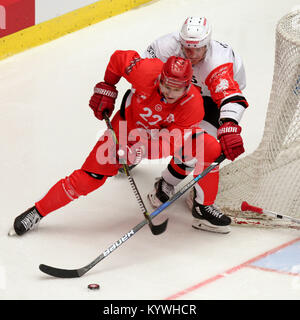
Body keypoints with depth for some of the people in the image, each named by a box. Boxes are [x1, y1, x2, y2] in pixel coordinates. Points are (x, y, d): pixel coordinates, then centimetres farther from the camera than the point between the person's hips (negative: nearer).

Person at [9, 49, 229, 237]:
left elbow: (170, 141, -32)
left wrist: (136, 149, -44)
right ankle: (38, 212, 4)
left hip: (166, 133, 1)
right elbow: (119, 58, -14)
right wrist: (106, 89, -9)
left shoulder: (193, 105, -33)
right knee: (91, 176, -11)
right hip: (129, 125, -1)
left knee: (211, 148, -20)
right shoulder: (147, 72, -35)